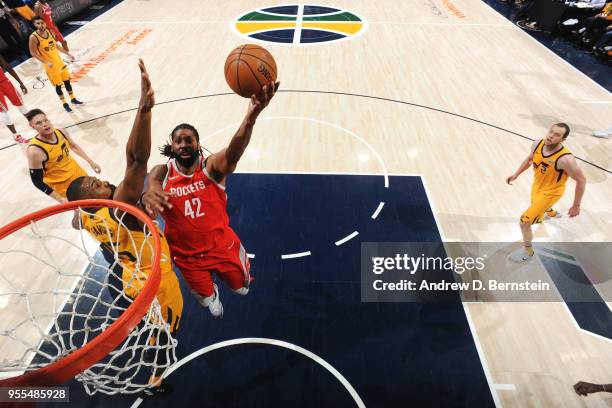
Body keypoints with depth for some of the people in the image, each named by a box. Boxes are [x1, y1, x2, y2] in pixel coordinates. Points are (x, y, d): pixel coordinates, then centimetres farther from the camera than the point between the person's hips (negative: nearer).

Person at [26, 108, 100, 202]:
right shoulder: (35, 151, -31)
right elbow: (37, 181, -23)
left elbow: (74, 146, 10)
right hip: (61, 184, -6)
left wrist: (91, 162, 10)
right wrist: (60, 199, -26)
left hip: (76, 171, 6)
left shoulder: (61, 132, -14)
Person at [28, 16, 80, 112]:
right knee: (58, 85, 2)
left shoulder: (50, 32, -1)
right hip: (50, 64, -6)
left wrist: (67, 53, 15)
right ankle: (64, 103, 16)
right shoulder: (34, 37, -18)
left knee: (67, 80, 14)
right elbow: (33, 53, -15)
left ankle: (73, 99, 30)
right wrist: (46, 62, -25)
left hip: (58, 60, 6)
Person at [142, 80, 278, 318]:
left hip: (221, 245, -1)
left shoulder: (211, 167, -20)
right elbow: (152, 186, -34)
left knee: (241, 288, 21)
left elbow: (232, 153, -42)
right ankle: (212, 296, 61)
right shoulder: (162, 172, -12)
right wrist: (148, 195, -62)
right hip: (186, 254, 2)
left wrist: (251, 117, -63)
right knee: (207, 299, 22)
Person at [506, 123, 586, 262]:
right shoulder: (537, 144, -20)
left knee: (524, 222, -9)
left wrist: (576, 206, -17)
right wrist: (516, 174, 1)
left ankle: (527, 251, 18)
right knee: (536, 205, 37)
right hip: (537, 185, 7)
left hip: (550, 192, -7)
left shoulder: (565, 159, -37)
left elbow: (581, 180, -23)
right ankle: (552, 213, 74)